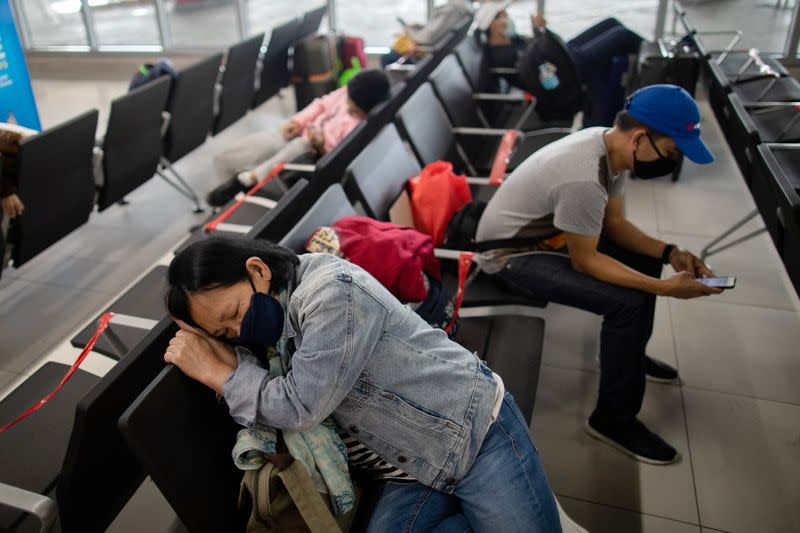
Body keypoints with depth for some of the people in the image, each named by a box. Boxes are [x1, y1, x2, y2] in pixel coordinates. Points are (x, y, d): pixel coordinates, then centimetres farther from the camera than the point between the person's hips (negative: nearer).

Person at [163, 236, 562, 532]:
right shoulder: (273, 322, 6)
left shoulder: (334, 290, -21)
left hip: (478, 432, -7)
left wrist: (215, 372, -11)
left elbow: (298, 408, -23)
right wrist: (223, 354, -10)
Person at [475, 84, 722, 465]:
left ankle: (629, 354, 33)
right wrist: (664, 288, -22)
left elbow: (615, 223, 6)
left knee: (645, 259, 14)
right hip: (511, 254, -9)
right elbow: (584, 261, -23)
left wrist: (669, 252, -7)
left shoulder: (611, 145, -6)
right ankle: (614, 419, -2)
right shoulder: (584, 178, -34)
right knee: (628, 303, -21)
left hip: (547, 231, 9)